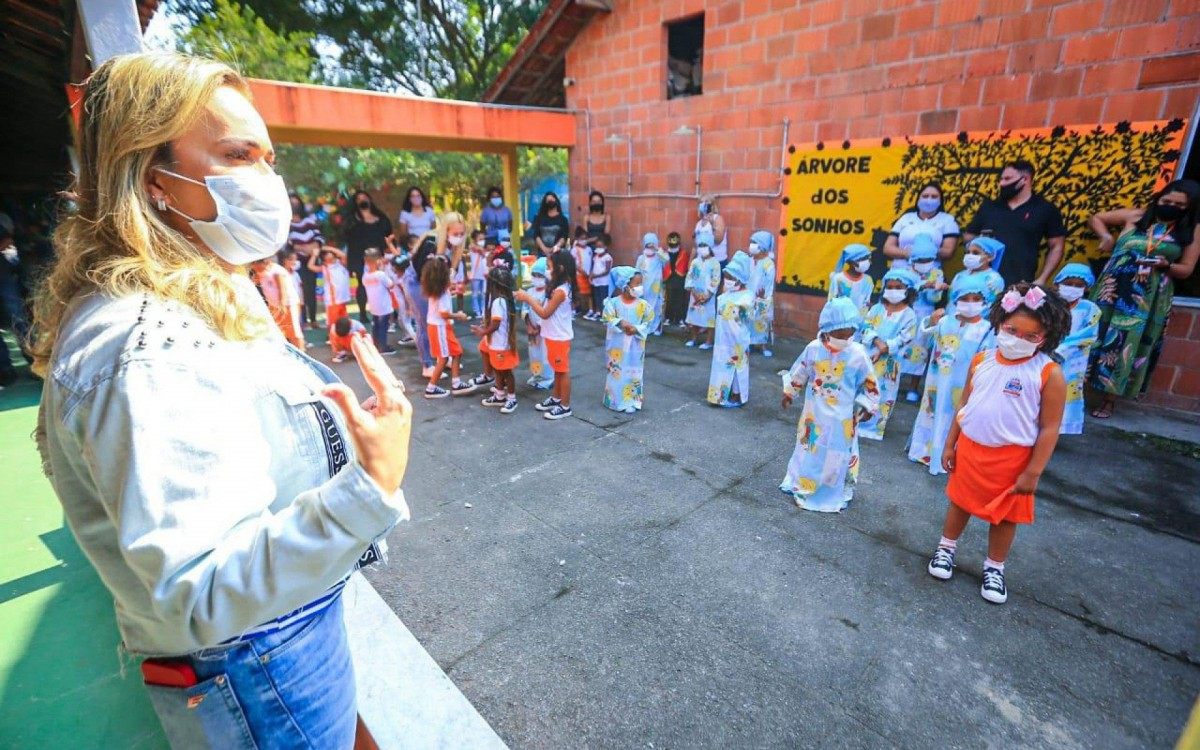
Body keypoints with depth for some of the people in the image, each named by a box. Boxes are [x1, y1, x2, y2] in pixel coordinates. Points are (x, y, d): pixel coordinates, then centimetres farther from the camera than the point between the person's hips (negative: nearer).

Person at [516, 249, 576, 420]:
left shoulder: (560, 290, -24)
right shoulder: (559, 287, 7)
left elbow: (545, 313, -21)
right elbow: (545, 307, 10)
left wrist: (528, 299, -15)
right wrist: (528, 297, 4)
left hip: (560, 337, -10)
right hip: (553, 335, 10)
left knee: (563, 371, 1)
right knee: (557, 369, 20)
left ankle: (565, 406, 12)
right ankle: (556, 398, 35)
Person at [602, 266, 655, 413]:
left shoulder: (643, 305, -6)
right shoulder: (613, 302, -10)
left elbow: (648, 323, -3)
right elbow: (608, 320, -9)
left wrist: (636, 329, -18)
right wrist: (620, 323, -24)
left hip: (634, 346, 1)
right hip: (617, 345, -1)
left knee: (632, 372, 9)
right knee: (616, 371, 10)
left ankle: (630, 401, 20)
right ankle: (614, 399, 24)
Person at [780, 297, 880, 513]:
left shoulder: (858, 354, -16)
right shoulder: (813, 349, -12)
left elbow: (869, 383, -4)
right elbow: (799, 372, 4)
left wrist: (867, 407, 0)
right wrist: (789, 393, 13)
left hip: (842, 418, -2)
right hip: (814, 413, 2)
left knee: (839, 454, 10)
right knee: (808, 448, 18)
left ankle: (837, 494, 30)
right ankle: (802, 485, 39)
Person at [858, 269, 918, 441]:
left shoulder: (909, 314, -3)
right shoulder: (876, 308, 4)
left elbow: (903, 339, -10)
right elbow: (865, 328, -5)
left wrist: (885, 349, -22)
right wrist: (877, 341, -21)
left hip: (889, 361, -2)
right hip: (868, 355, 2)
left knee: (883, 394, 4)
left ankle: (874, 426, 16)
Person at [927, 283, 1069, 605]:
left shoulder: (1049, 373, -15)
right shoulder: (981, 361, -3)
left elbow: (1050, 428, -12)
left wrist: (1033, 471, -12)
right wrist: (950, 445, 6)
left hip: (1012, 459, -3)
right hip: (970, 449, 3)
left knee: (1005, 516, 15)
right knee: (960, 502, 20)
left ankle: (994, 568, 34)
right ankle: (946, 548, 40)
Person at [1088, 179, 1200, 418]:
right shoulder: (1135, 216, 4)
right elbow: (1096, 218, 17)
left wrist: (1166, 265, -15)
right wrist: (1106, 236, 0)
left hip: (1149, 300, 0)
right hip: (1114, 291, 0)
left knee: (1128, 346, 0)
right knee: (1097, 337, 0)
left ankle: (1109, 400, 8)